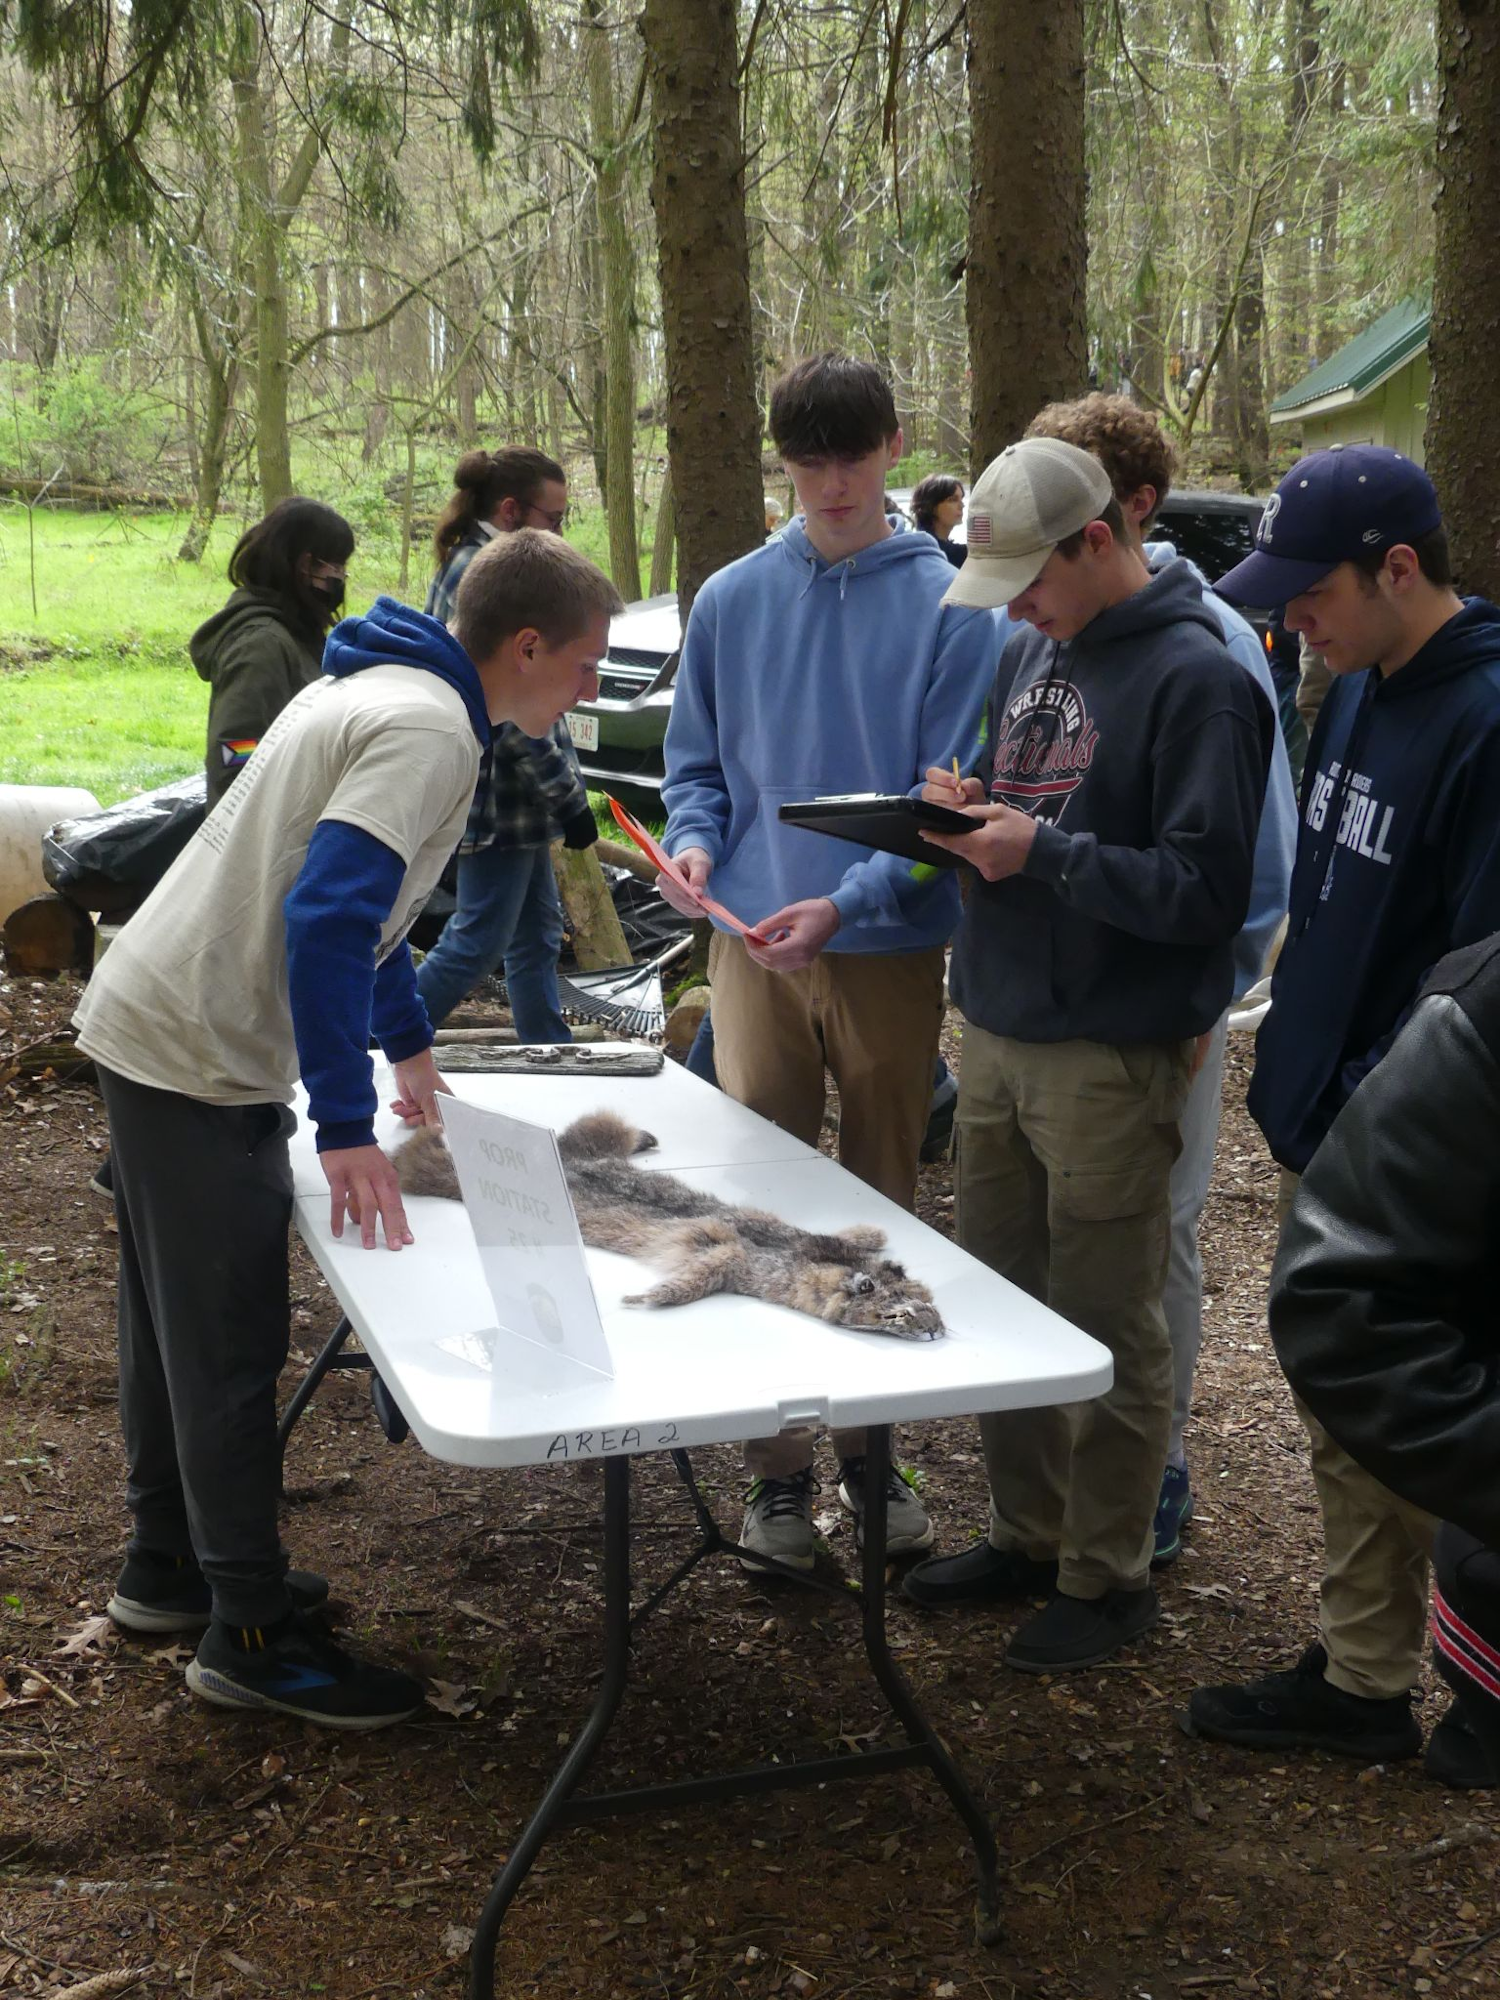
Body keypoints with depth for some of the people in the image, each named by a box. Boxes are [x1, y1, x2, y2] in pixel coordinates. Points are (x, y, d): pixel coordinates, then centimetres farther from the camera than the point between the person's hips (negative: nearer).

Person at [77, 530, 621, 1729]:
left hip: (147, 1024, 10)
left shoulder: (380, 687, 13)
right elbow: (327, 921, -29)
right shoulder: (430, 729, -19)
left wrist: (407, 1040, 31)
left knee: (177, 1325, 19)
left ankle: (169, 1566, 32)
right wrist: (347, 1127, -28)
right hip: (199, 1057, -10)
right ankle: (254, 1635, 5)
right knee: (231, 1350, -3)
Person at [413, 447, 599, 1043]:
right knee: (480, 938, -3)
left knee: (537, 932, 16)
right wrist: (569, 797, -17)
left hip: (513, 794, 11)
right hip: (498, 790, -11)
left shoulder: (466, 564, 14)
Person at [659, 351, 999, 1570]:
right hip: (756, 945, 2)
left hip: (894, 951, -1)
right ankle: (778, 1467, 16)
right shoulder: (733, 600, 5)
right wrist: (694, 839, -9)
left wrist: (851, 900, -21)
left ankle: (873, 1447, 26)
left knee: (883, 1203, 10)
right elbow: (697, 762, 12)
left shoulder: (948, 606, -4)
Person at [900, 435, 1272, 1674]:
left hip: (1112, 1055, -8)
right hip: (998, 1031, 8)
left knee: (1107, 1329, 4)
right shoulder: (1032, 651, 11)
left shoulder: (1194, 676, -14)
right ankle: (1028, 1533, 32)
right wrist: (965, 809, 0)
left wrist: (1045, 853, -22)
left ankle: (1108, 1575, 20)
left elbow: (1206, 887, -18)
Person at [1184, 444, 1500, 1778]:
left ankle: (1369, 1682, 21)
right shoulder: (1362, 691, 8)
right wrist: (1300, 1081, 15)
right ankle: (1358, 1669, 32)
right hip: (1318, 1131, 9)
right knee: (1345, 1421, 18)